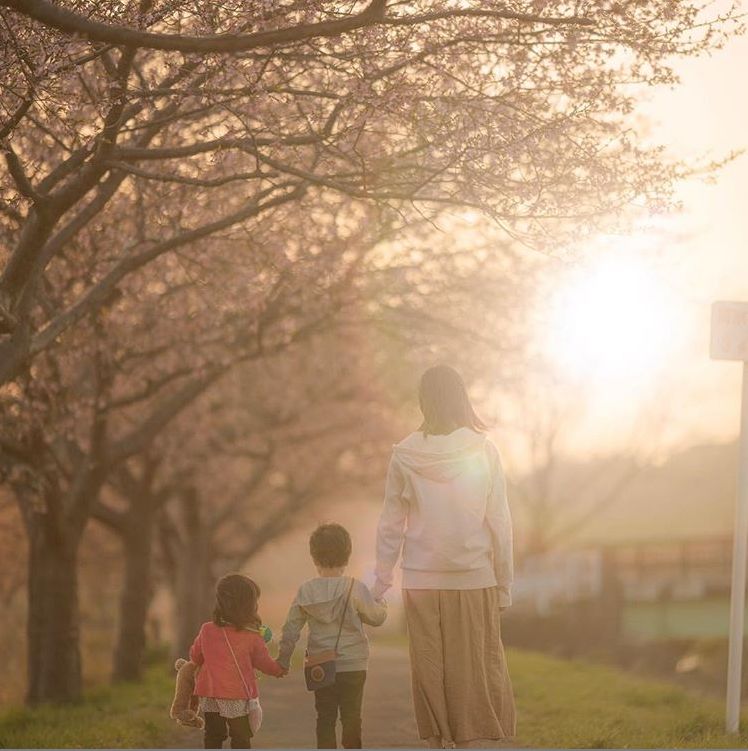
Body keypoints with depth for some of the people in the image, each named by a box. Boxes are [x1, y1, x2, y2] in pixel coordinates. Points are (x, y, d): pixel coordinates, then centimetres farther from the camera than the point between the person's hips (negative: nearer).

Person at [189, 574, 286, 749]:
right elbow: (264, 662, 3)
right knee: (241, 738, 5)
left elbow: (195, 656, 13)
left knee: (213, 736, 13)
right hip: (237, 696, -4)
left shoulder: (206, 631, 0)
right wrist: (279, 670, 24)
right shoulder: (252, 637, -10)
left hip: (208, 695, 4)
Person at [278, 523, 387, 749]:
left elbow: (291, 628, 2)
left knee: (325, 717, 10)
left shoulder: (306, 591, -3)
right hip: (352, 666, -2)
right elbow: (376, 617, -2)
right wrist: (382, 605, 20)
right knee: (351, 717, 6)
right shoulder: (356, 589, -11)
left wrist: (283, 659, 13)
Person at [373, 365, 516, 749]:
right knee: (478, 670, 5)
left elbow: (391, 524, 2)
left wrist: (382, 577, 12)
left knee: (430, 670, 7)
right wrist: (504, 582, 5)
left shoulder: (404, 455, -2)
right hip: (475, 578, -1)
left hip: (422, 581, 1)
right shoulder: (483, 450, -5)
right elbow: (499, 522, -3)